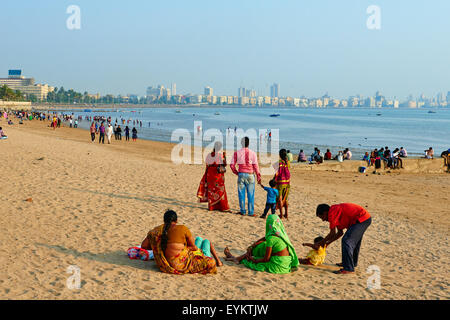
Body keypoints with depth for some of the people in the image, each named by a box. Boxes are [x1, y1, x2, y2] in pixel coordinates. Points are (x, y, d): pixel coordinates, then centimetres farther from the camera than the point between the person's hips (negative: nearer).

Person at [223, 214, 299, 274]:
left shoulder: (271, 238, -23)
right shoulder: (280, 232, 2)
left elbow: (266, 259, -18)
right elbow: (265, 238, 17)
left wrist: (254, 260, -1)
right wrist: (251, 246, 14)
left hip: (278, 266, -8)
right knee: (256, 248, 17)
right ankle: (237, 258, 29)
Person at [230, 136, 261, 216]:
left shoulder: (237, 153, 0)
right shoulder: (252, 153, -6)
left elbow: (232, 165, 0)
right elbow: (255, 166, -7)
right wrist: (258, 176, 0)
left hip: (241, 174, 2)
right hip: (250, 175, -2)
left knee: (241, 193, 9)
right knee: (250, 194, 4)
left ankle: (242, 211, 13)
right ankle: (251, 212, 6)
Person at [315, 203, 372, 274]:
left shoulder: (332, 213, -12)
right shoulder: (336, 212, 18)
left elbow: (332, 234, -11)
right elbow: (340, 233, 23)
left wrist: (320, 243, 0)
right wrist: (328, 243, 23)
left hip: (361, 219, -11)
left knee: (346, 241, -12)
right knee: (354, 241, 26)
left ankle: (348, 268, -12)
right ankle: (353, 262, 44)